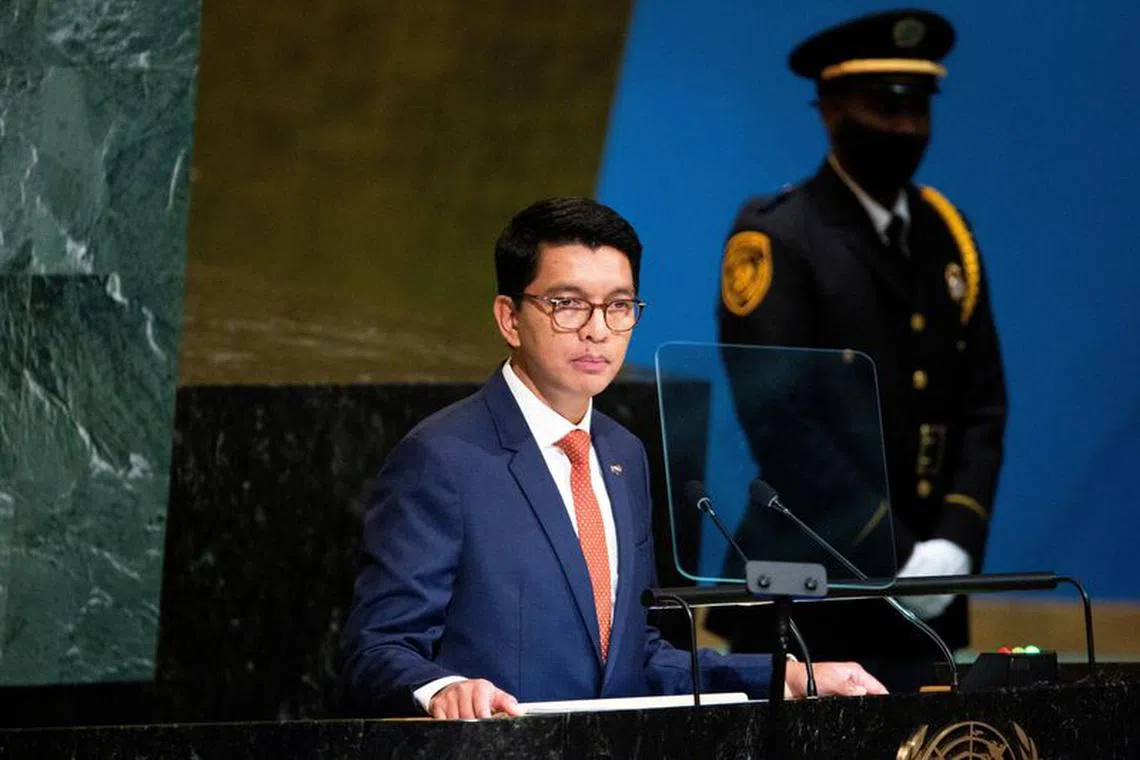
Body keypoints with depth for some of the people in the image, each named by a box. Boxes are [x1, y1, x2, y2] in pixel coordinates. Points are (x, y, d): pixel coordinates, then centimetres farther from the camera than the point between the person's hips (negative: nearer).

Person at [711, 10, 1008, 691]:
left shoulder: (947, 235, 12)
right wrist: (893, 557, -18)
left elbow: (983, 406, 11)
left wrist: (955, 541, -5)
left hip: (925, 605, 6)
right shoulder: (776, 241, -7)